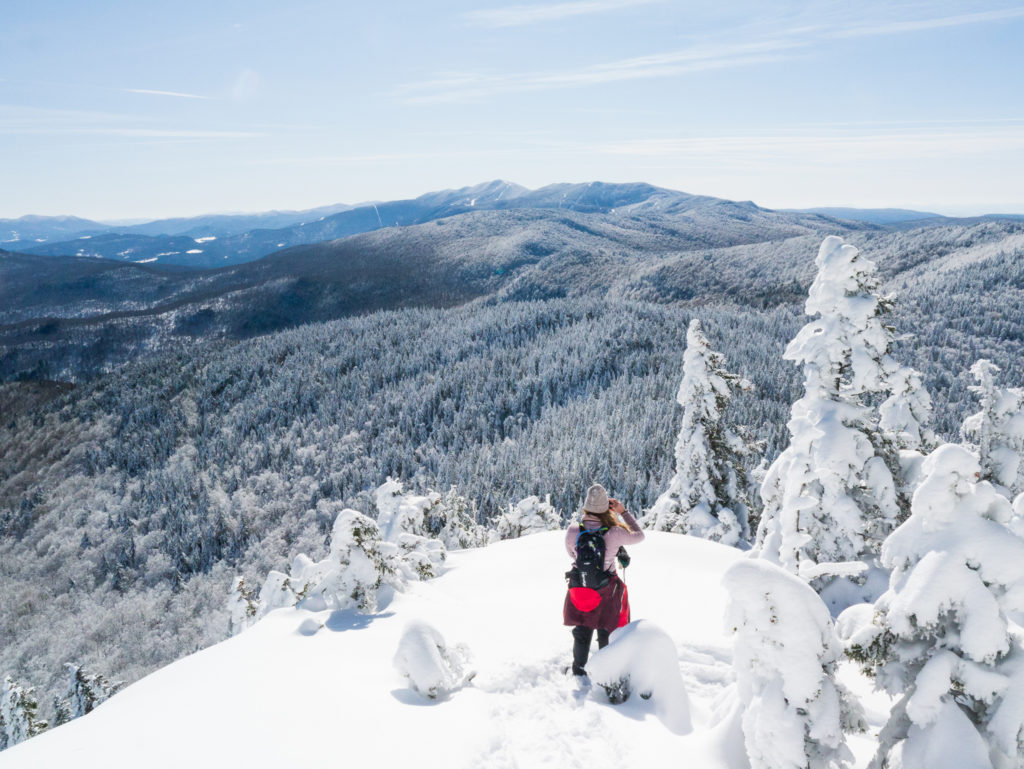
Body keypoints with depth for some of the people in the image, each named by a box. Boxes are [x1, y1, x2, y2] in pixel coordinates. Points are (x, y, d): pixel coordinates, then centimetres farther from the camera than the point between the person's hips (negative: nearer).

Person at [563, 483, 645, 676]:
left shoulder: (572, 531, -19)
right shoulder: (614, 534, -26)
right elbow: (639, 535, -6)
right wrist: (623, 512, -5)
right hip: (607, 591, -2)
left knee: (582, 631, 24)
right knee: (607, 632, 21)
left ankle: (579, 668, 39)